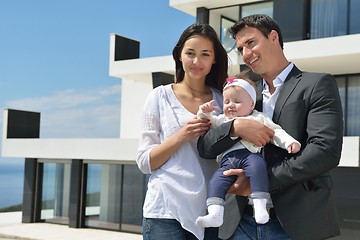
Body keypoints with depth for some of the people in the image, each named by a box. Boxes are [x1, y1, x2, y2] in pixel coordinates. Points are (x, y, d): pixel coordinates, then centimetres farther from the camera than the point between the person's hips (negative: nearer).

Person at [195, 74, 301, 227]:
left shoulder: (259, 118, 23)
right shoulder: (222, 120, 33)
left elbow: (276, 132, 17)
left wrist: (290, 142, 0)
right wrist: (205, 112, 11)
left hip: (250, 154, -4)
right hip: (228, 158, 4)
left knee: (257, 165, -35)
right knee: (216, 180, -17)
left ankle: (260, 206, -37)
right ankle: (215, 214, -22)